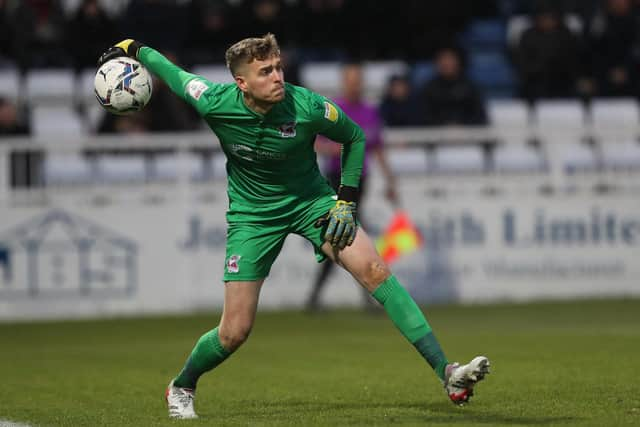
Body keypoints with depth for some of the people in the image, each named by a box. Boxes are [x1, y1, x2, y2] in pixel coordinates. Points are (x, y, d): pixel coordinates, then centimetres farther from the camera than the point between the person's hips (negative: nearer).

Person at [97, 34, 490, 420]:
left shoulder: (307, 107, -23)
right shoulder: (215, 104, -22)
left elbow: (354, 137, -3)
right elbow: (173, 72, -2)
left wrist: (347, 200, -8)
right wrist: (132, 47, 12)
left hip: (310, 199, 0)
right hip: (251, 211, 0)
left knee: (375, 270, -22)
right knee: (235, 332, -3)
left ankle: (446, 373, -24)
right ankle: (182, 387, 29)